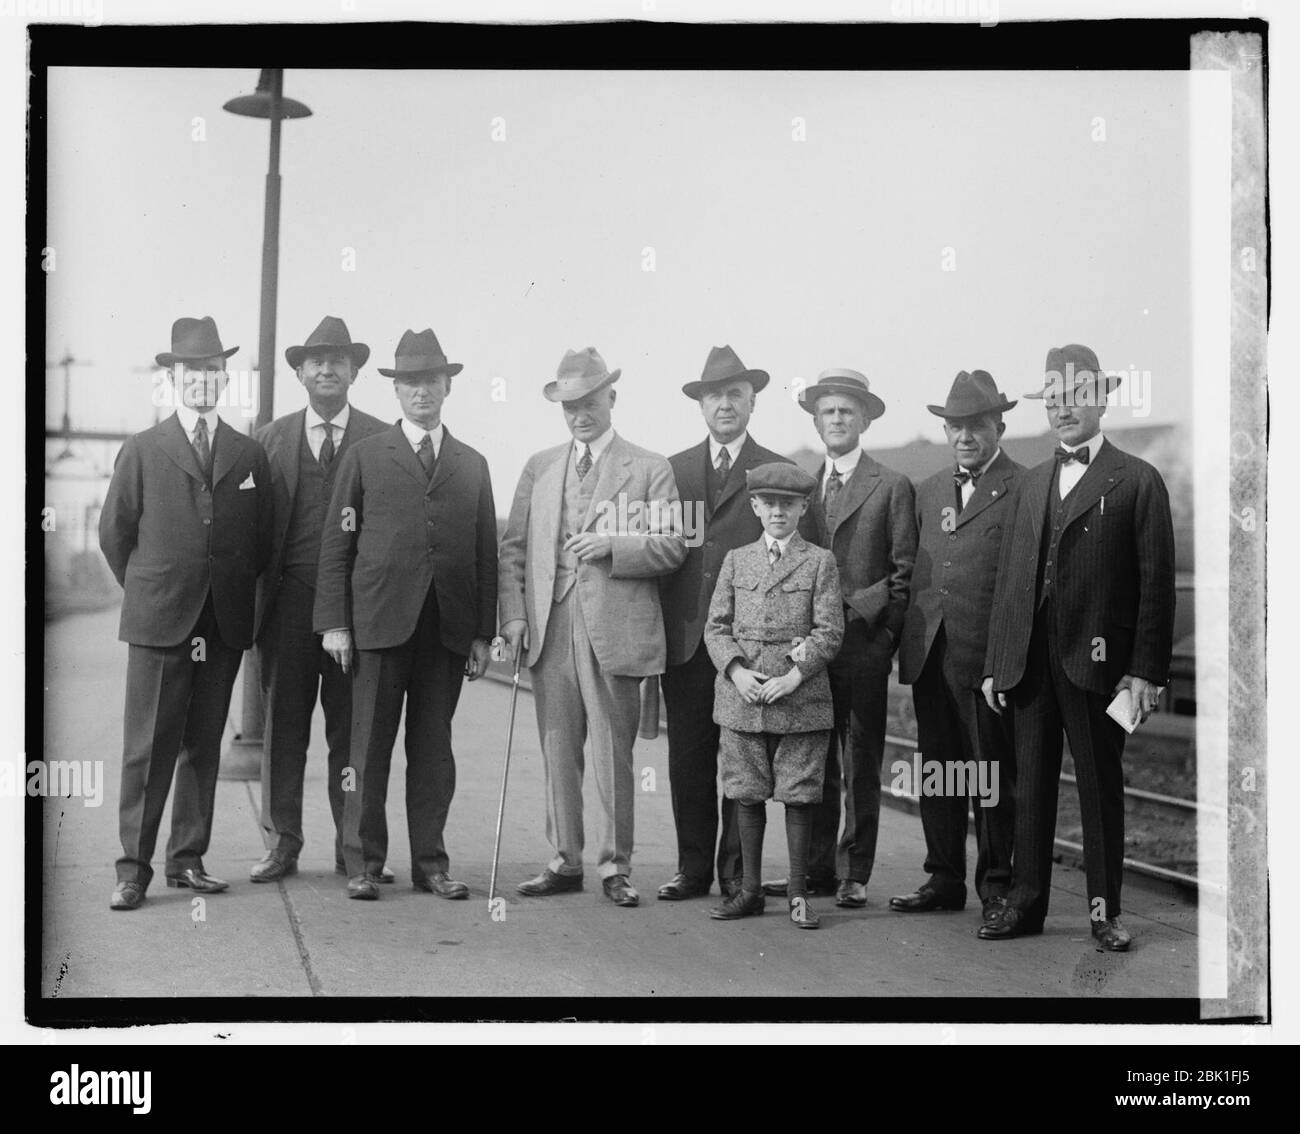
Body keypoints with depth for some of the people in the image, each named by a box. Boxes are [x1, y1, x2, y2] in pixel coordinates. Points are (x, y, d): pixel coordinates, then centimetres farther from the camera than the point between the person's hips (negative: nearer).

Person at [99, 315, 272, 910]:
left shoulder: (250, 456, 9)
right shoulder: (141, 451, 3)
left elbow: (262, 540, 15)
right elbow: (114, 532, 7)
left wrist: (233, 593, 11)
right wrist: (147, 592, 9)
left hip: (225, 625, 3)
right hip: (158, 621, -3)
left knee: (203, 748, 8)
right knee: (148, 749, -3)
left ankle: (188, 860, 17)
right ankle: (133, 868, 2)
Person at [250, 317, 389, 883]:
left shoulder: (381, 441, 5)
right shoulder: (271, 439, 10)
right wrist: (256, 596, 1)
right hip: (288, 597, 1)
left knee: (353, 726, 4)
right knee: (283, 724, 5)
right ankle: (282, 843, 13)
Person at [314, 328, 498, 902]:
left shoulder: (472, 465, 15)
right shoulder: (365, 456, 8)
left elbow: (486, 553, 13)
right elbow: (335, 543, 5)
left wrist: (484, 632, 5)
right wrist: (334, 622, -4)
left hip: (448, 626, 2)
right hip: (380, 619, -2)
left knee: (434, 748, 6)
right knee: (370, 747, 0)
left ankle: (430, 863, 13)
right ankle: (362, 864, 8)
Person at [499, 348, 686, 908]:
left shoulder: (649, 468, 6)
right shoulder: (539, 467, 16)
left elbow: (672, 547, 0)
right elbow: (513, 547, 13)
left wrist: (613, 546, -14)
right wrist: (514, 616, 1)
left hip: (616, 630, -3)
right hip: (549, 628, 3)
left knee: (613, 756, 1)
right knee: (558, 754, 7)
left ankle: (615, 867, 11)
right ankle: (564, 862, 17)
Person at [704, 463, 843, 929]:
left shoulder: (820, 562, 3)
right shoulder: (736, 560, 11)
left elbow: (829, 631, -2)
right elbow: (716, 627, 8)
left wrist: (795, 676, -14)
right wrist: (736, 671, -8)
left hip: (801, 699, -2)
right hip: (741, 698, 2)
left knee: (798, 795, 2)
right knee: (747, 794, 7)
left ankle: (798, 894, 11)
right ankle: (750, 889, 18)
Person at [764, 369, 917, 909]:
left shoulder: (892, 488, 3)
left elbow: (905, 572, 1)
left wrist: (861, 611, -10)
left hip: (863, 644, -3)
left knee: (861, 766, 1)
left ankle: (855, 875, 8)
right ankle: (816, 867, 13)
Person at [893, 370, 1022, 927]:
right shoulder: (929, 490, 18)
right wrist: (909, 640, 9)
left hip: (986, 656, -6)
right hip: (929, 654, 6)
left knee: (992, 775, 2)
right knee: (938, 770, 11)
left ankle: (997, 885, 12)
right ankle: (945, 878, 21)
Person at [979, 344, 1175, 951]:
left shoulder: (1137, 481, 0)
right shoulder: (1032, 482, 16)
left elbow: (1156, 581, -4)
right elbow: (1009, 577, 14)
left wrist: (1147, 669, -11)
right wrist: (995, 662, 9)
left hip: (1096, 659, -4)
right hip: (1028, 660, 5)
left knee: (1100, 787, 4)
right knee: (1031, 786, 9)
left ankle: (1104, 911, 13)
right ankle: (1025, 904, 16)